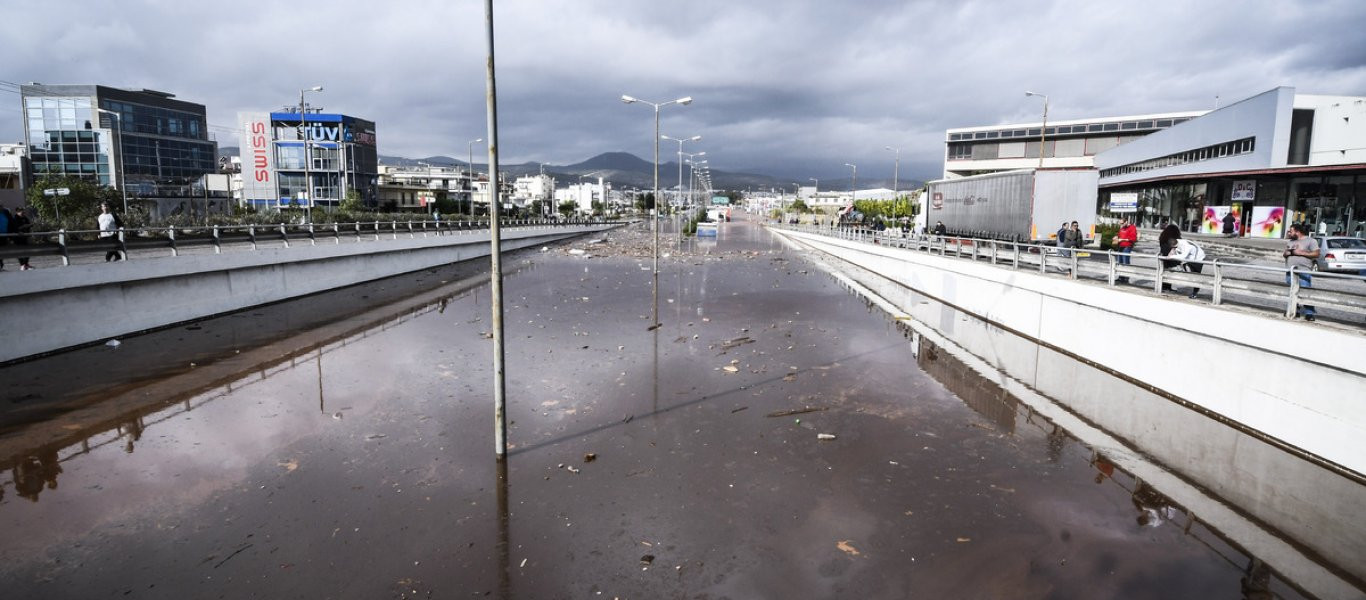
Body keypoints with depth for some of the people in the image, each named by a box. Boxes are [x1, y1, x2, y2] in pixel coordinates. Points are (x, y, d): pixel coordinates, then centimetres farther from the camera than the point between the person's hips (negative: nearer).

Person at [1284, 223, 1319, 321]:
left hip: (1304, 272, -6)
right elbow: (1285, 254, 20)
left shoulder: (1310, 241, 0)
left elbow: (1316, 254, -6)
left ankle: (1309, 313, -9)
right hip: (1290, 271, 6)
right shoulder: (1290, 242, 18)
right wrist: (1289, 252, -1)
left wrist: (1301, 253, -12)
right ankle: (1295, 311, 15)